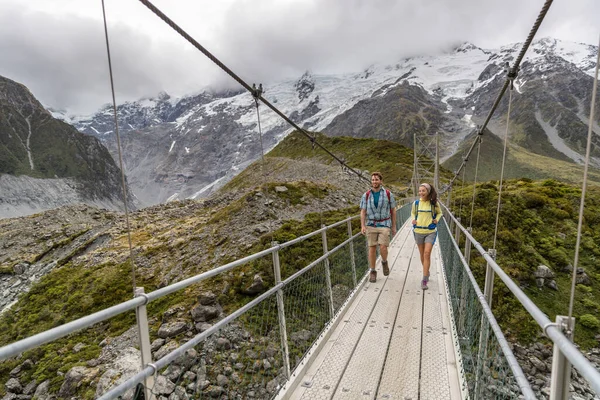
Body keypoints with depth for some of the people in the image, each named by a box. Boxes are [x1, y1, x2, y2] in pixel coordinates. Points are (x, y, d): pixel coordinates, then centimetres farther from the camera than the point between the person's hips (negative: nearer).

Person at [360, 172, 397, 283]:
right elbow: (363, 212, -2)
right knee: (372, 248, 3)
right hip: (371, 225, 1)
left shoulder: (388, 194, -3)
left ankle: (384, 262, 22)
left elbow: (393, 210, 4)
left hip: (384, 225, -1)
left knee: (383, 248, -12)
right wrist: (363, 226, -14)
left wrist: (394, 226, 5)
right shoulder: (366, 195, -1)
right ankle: (372, 272, 16)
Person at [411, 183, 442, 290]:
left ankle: (424, 280, -8)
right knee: (422, 255, 13)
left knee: (427, 254, -12)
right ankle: (427, 273, 37)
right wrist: (413, 220, -1)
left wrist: (436, 219, -4)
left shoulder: (434, 203, -4)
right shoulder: (416, 203, 0)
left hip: (431, 232, -3)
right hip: (418, 231, 3)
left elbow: (439, 213, 14)